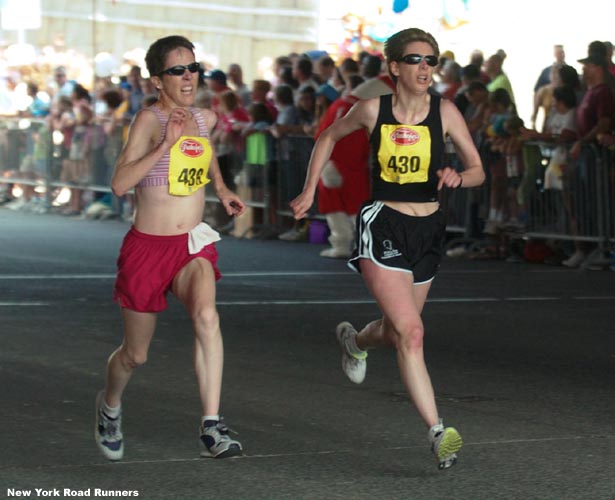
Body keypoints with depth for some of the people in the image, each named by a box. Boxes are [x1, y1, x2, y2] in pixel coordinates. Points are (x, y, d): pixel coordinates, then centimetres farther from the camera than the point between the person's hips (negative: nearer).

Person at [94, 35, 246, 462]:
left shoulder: (205, 119, 5)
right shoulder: (149, 119, -12)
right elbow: (120, 184, -26)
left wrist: (222, 189, 25)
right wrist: (165, 145, -31)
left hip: (193, 246, 3)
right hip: (147, 247, -3)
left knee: (207, 316, -29)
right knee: (136, 354, 11)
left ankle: (212, 427, -30)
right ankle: (110, 405, 45)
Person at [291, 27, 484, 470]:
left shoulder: (445, 112, -3)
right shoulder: (373, 110, -4)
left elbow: (478, 170, 1)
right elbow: (330, 137, 15)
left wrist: (458, 177, -21)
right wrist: (310, 191, 12)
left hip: (427, 232, 3)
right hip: (383, 228, -3)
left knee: (395, 331, 19)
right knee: (411, 333, -17)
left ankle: (356, 341, 56)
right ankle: (438, 432, -18)